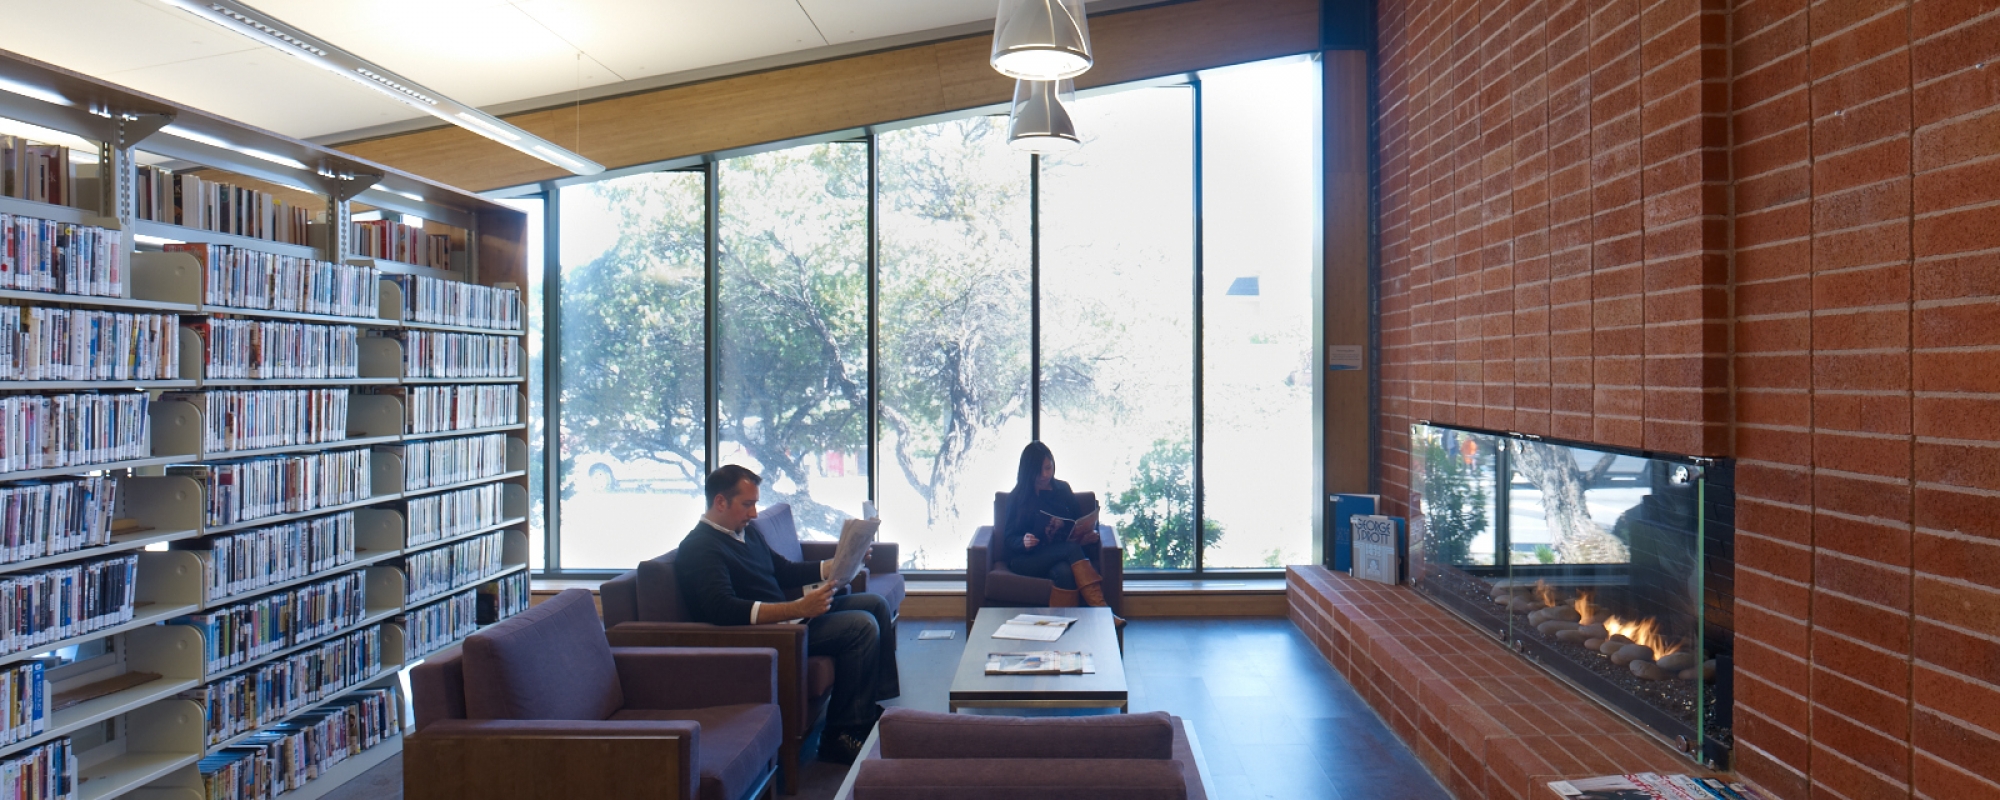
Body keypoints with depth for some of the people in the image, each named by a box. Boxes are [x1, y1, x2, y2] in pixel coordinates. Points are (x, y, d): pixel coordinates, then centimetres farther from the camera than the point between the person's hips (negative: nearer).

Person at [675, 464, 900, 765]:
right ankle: (840, 734, -14)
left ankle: (872, 706, 14)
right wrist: (797, 609, -39)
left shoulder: (748, 531, 14)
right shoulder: (699, 548, -17)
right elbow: (723, 609, -32)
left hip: (787, 613, 10)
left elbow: (785, 571, 25)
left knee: (875, 603, 12)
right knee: (862, 626, -22)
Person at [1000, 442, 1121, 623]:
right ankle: (1100, 607, -45)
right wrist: (1023, 542, -22)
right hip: (1026, 559, -3)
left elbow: (1080, 519, 20)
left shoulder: (1062, 490, 15)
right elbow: (1008, 539, 2)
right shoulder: (1018, 497, 5)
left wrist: (1090, 532, -5)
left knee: (1064, 571, -38)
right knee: (1072, 548, -34)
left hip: (1060, 557, 3)